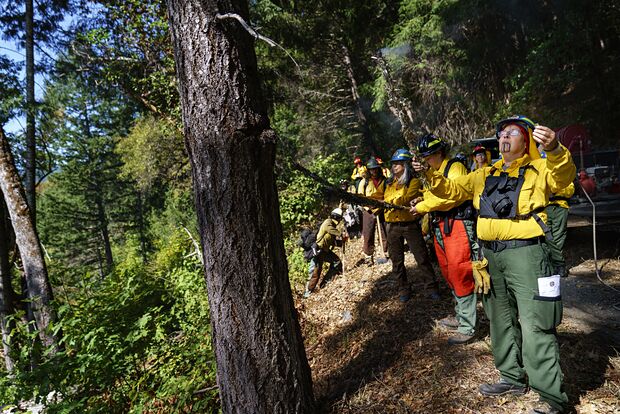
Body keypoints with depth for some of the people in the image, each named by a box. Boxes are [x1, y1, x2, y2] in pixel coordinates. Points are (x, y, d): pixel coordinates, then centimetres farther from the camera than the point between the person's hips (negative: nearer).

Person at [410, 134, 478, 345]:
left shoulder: (455, 167, -8)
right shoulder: (433, 173, 20)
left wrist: (422, 206, -15)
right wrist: (422, 200, 3)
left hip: (458, 226, -9)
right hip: (440, 227, 9)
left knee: (460, 275, -9)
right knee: (449, 273, 14)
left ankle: (467, 327, -3)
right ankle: (460, 316, 27)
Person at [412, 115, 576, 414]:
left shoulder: (538, 169, 0)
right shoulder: (484, 176, 16)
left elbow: (562, 177, -21)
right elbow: (450, 189, 17)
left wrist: (554, 150, -41)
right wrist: (427, 175, 1)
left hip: (525, 252, -6)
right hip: (490, 254, 6)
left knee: (535, 324, -6)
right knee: (501, 319, 15)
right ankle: (513, 377, 31)